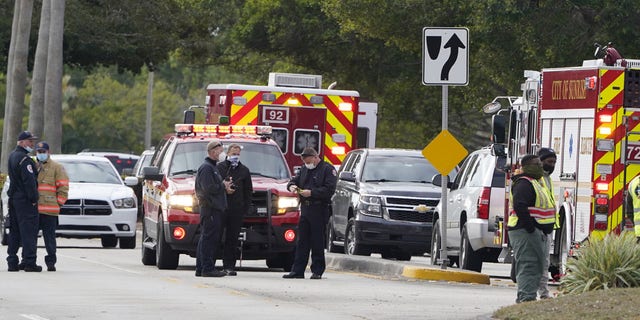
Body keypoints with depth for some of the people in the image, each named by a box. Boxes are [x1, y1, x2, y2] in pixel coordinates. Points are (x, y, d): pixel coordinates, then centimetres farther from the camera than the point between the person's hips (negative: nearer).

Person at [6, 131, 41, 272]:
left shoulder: (12, 156, 15)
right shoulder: (24, 159, -16)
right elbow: (29, 181, -20)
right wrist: (34, 199, -15)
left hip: (14, 198, 9)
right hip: (25, 200, -9)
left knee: (14, 231, 13)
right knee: (29, 231, -7)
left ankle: (12, 262, 14)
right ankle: (29, 263, -9)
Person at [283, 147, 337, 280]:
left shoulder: (327, 169, -4)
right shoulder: (304, 169, 20)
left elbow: (329, 189, -13)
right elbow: (294, 180, 25)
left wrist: (311, 193, -19)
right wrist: (292, 186, 0)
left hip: (319, 210, -7)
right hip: (305, 209, 7)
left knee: (317, 242, -4)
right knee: (302, 241, 6)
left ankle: (317, 271, 2)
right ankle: (297, 270, 7)